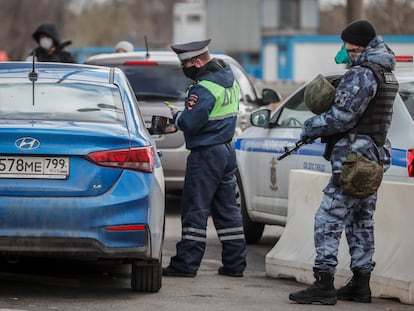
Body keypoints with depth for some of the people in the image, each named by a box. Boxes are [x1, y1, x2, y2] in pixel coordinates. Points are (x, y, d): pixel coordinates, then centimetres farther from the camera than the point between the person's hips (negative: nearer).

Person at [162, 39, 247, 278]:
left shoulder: (204, 89, -19)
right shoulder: (229, 78, 11)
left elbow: (190, 123, -23)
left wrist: (176, 114, -2)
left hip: (206, 153, -9)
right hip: (228, 149, 9)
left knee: (196, 209, -5)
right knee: (227, 208, 12)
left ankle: (186, 263, -4)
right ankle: (235, 262, 13)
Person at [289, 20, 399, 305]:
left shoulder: (361, 74, -17)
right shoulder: (386, 73, 15)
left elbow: (343, 116, -21)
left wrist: (311, 127, -7)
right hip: (375, 155, 10)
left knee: (328, 220, -10)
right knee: (361, 222, 15)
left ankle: (324, 284, -13)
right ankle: (361, 284, 19)